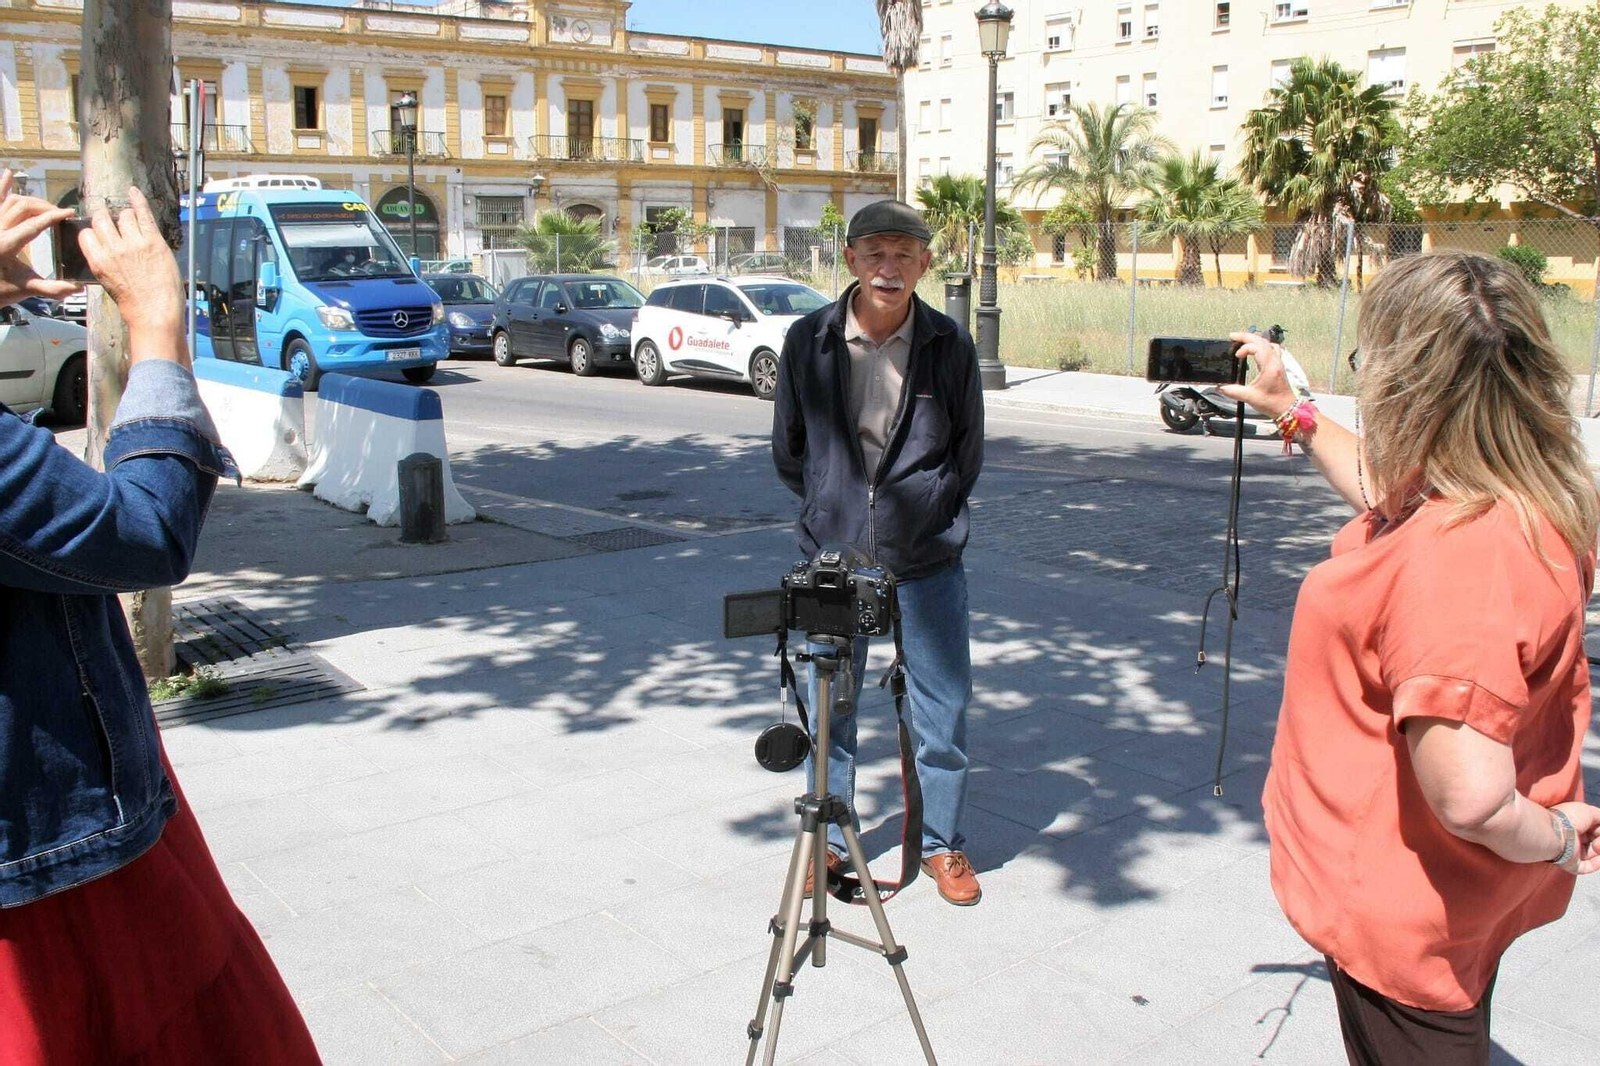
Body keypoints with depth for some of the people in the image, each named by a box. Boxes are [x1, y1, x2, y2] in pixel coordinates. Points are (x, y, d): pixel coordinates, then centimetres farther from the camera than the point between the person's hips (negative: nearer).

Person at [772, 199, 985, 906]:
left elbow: (967, 456, 8)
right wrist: (830, 512, 11)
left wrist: (922, 516, 8)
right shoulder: (809, 341, -4)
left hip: (926, 563, 0)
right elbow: (788, 449, 10)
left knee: (944, 709, 5)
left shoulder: (949, 346, -5)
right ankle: (829, 840, 30)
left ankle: (941, 843, 27)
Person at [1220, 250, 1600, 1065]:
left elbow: (1469, 797, -40)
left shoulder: (1457, 556, -37)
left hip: (1407, 913, -10)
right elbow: (1390, 493, 18)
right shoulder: (1531, 502, -5)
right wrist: (1293, 413, 24)